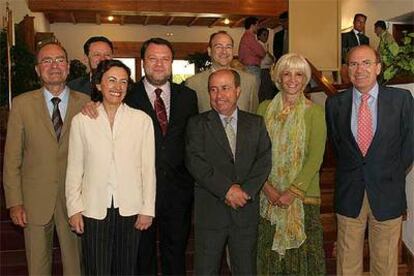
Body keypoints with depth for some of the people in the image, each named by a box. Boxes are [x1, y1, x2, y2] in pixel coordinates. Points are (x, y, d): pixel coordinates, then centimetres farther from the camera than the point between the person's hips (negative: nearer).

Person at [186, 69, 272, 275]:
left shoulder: (256, 123, 9)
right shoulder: (197, 124, 2)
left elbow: (264, 160, 0)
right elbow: (195, 162, -10)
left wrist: (246, 190, -14)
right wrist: (227, 189, -17)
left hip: (246, 209, 2)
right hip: (210, 210, -2)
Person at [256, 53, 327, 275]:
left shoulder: (314, 112, -3)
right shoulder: (265, 108, 5)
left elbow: (315, 157, -8)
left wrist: (293, 192, -14)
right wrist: (266, 186, -9)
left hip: (303, 195, -2)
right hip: (269, 196, 3)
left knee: (302, 253, 4)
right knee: (270, 254, 10)